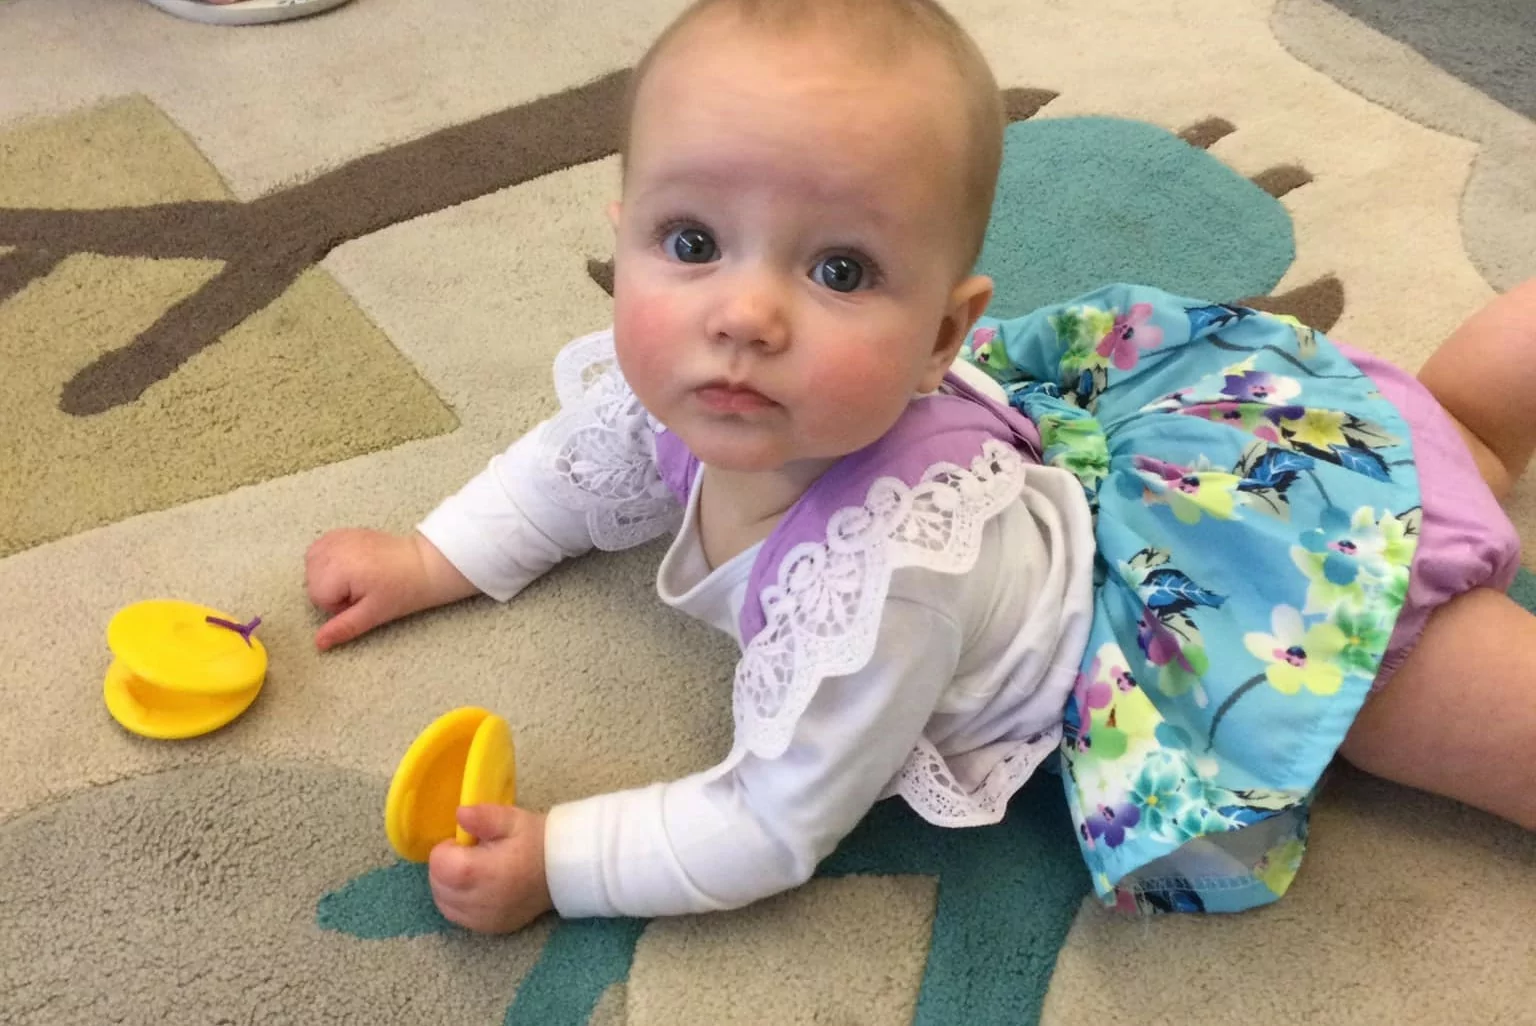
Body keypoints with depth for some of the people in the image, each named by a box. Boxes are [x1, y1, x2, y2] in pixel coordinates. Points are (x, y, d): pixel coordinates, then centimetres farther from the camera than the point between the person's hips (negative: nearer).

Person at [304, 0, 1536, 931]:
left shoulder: (883, 576, -42)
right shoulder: (678, 379, -21)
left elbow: (770, 831, -27)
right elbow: (585, 462, 4)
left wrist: (554, 861, -24)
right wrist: (432, 561, 1)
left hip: (1279, 536, -7)